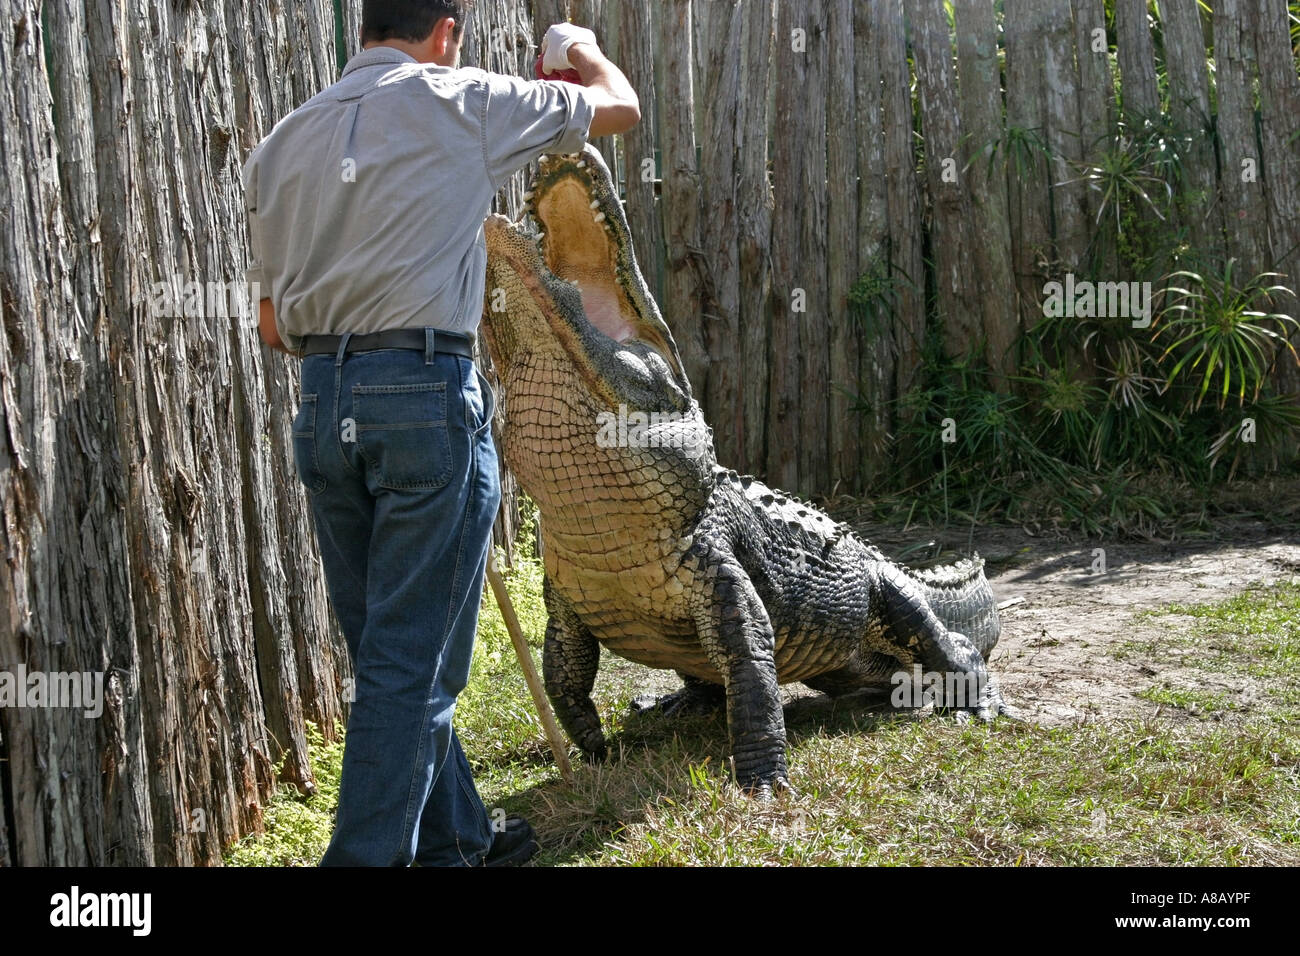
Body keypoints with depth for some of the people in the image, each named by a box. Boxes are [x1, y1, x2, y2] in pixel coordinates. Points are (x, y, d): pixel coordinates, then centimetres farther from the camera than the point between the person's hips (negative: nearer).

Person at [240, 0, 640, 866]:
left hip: (323, 405, 6)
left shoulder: (286, 139, 14)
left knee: (391, 654, 15)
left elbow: (274, 323, 16)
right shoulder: (460, 102, 0)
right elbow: (620, 106, 12)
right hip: (428, 398, -6)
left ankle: (454, 839, 30)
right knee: (411, 663, -1)